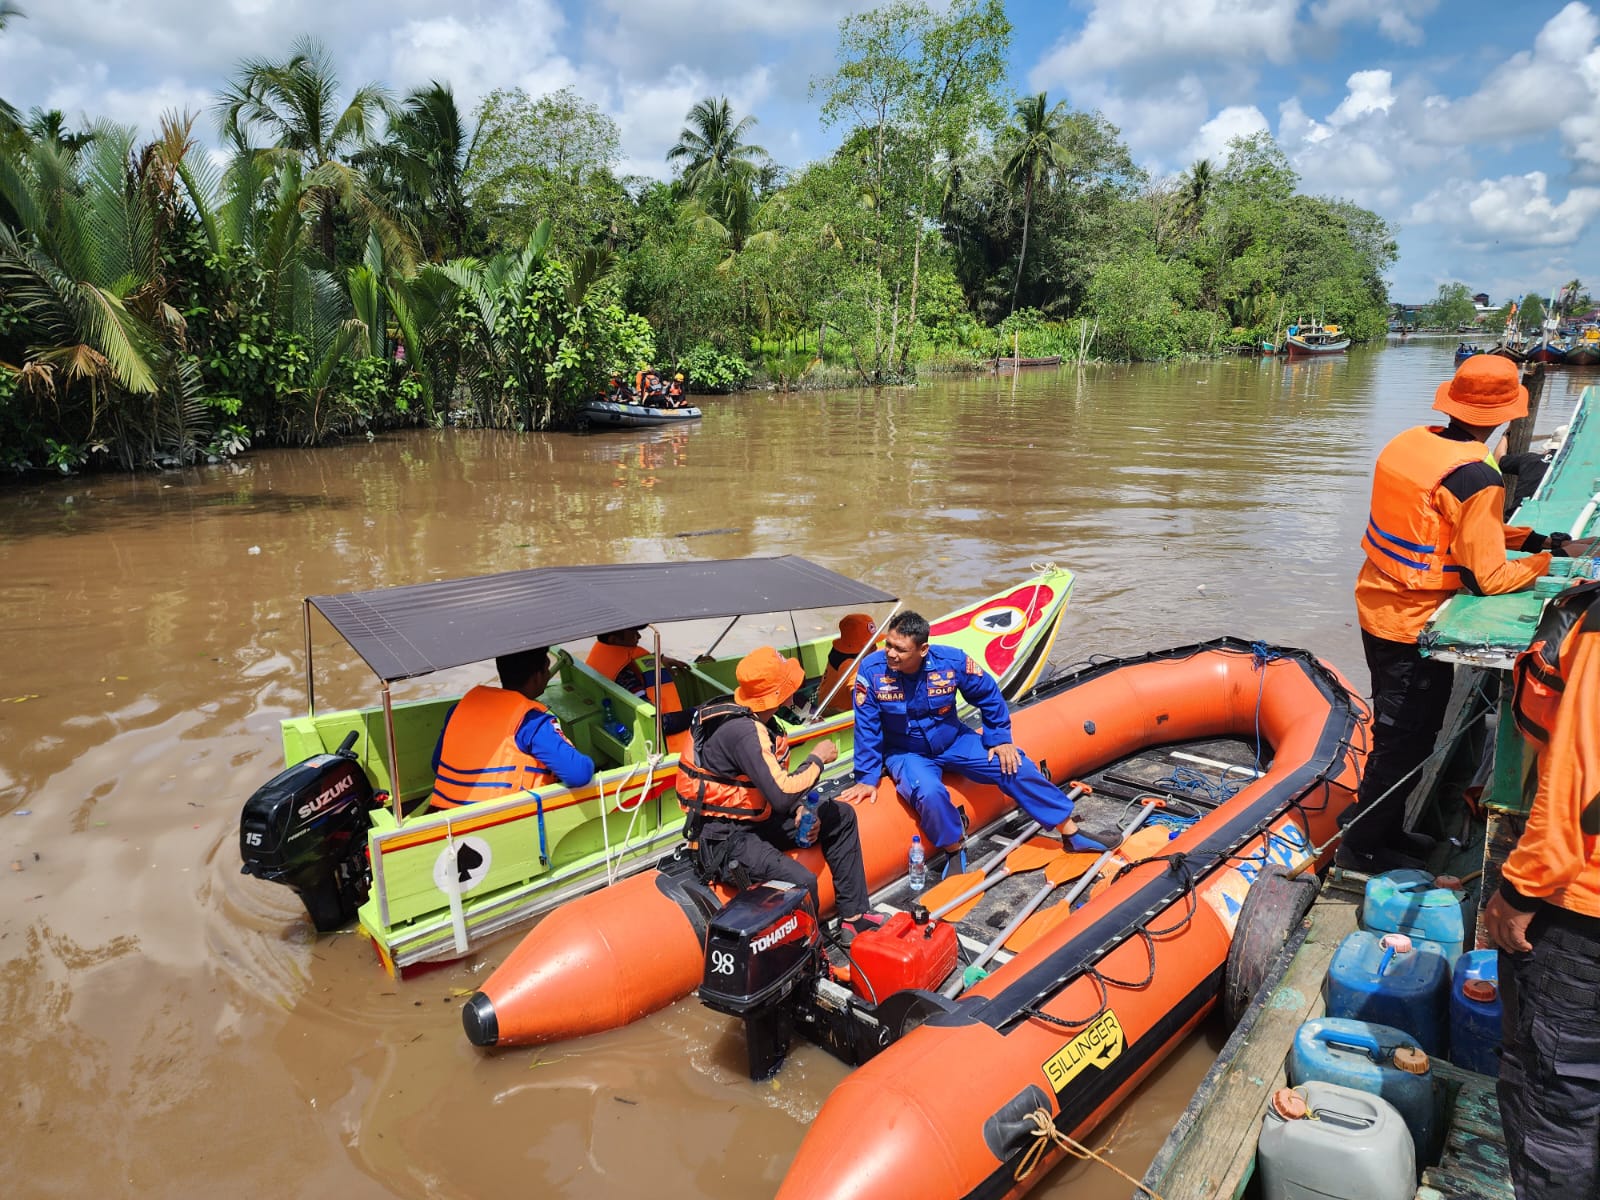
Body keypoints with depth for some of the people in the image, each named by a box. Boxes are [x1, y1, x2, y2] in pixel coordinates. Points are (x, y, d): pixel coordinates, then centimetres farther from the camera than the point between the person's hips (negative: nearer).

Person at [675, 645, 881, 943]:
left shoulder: (756, 718, 3)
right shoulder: (745, 731, -28)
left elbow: (773, 781, 15)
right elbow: (782, 794, -32)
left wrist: (800, 810, -1)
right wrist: (817, 759, -16)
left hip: (753, 817, 11)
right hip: (725, 839, -11)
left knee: (842, 817, 14)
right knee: (801, 882, -32)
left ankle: (854, 917, 17)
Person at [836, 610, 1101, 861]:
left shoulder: (952, 661, -19)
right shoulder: (871, 670, -22)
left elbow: (988, 695, -1)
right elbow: (867, 729, -13)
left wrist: (1000, 738, -1)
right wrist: (867, 777, -11)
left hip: (954, 741, 2)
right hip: (906, 753, -2)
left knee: (1015, 767, -7)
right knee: (930, 794, -34)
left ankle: (1071, 833, 12)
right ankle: (954, 850, -5)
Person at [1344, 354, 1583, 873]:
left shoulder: (1411, 442, 0)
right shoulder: (1475, 477, -24)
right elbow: (1487, 578, -18)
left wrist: (1524, 537, 9)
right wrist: (1540, 562, -1)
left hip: (1378, 608, 8)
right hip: (1414, 625, -8)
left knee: (1399, 729, 23)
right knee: (1403, 740, 7)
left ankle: (1382, 827, 38)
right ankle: (1365, 847, 20)